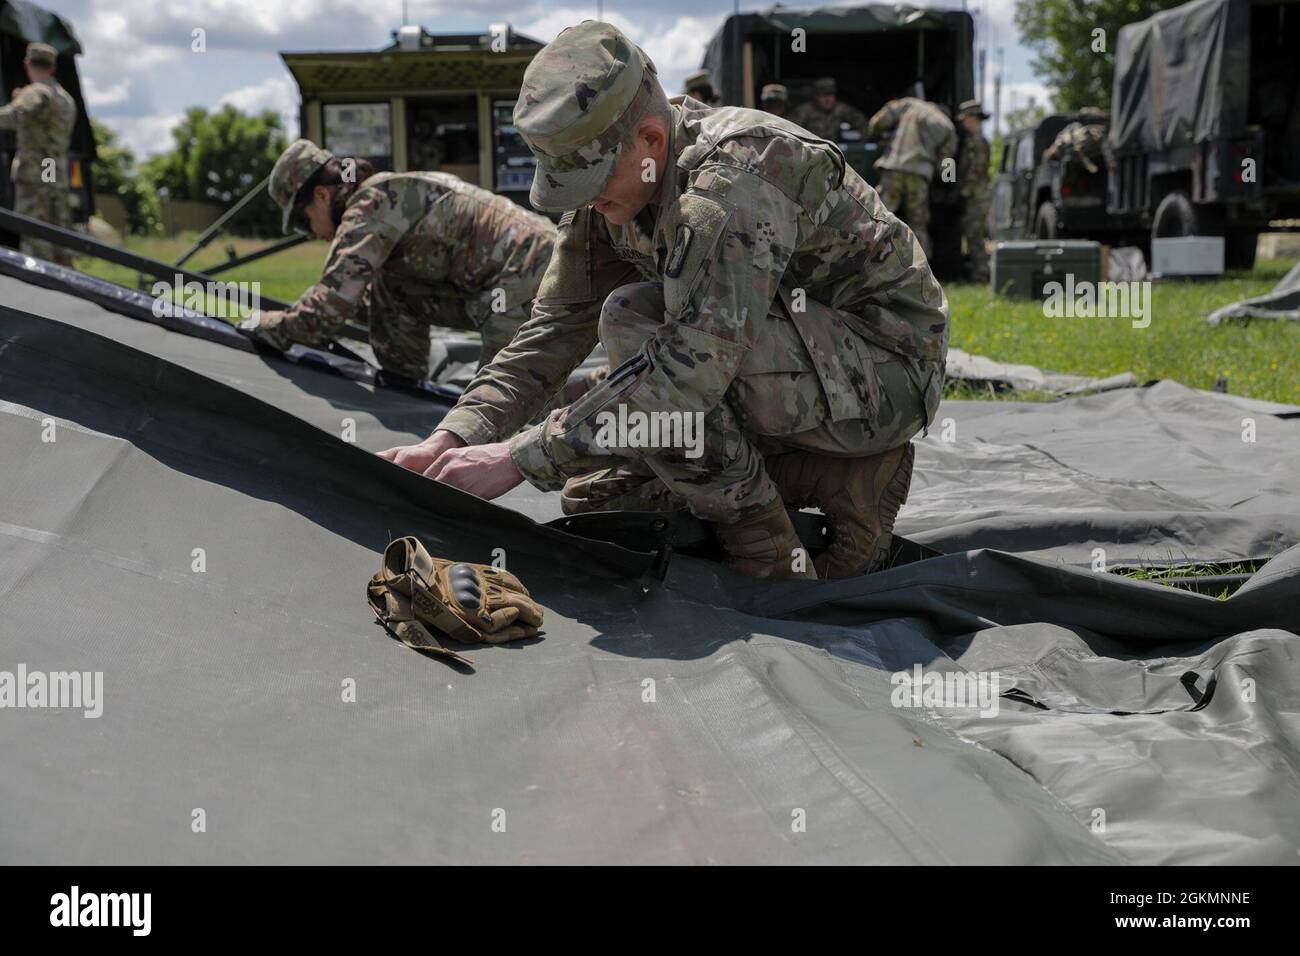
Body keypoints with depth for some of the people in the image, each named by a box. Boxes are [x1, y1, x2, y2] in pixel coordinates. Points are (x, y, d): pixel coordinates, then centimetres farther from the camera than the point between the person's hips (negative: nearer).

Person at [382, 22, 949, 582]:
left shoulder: (737, 173, -30)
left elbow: (694, 365, -37)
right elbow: (557, 327, 2)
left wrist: (519, 458, -34)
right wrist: (451, 439, -12)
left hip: (885, 374, -9)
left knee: (633, 320, -28)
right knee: (589, 493, 6)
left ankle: (769, 556, -17)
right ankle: (841, 477, 4)